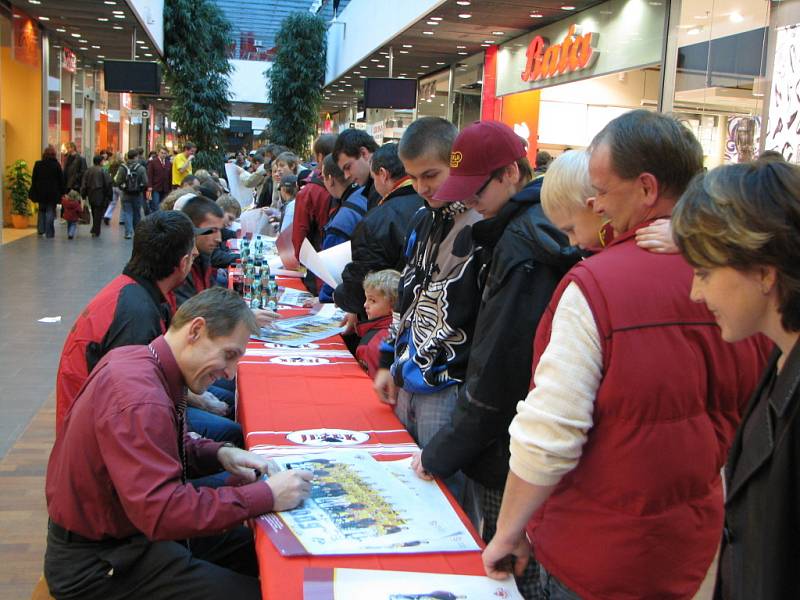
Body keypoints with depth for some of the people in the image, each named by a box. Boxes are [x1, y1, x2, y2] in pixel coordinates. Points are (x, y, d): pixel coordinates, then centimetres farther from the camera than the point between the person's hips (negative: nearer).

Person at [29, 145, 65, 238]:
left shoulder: (38, 165, 0)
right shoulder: (56, 165, -6)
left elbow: (33, 179, 5)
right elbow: (62, 180, -4)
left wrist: (34, 192, 12)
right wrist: (62, 192, 3)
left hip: (40, 192, 2)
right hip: (53, 192, -2)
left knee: (41, 210, 20)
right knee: (50, 212, 2)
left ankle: (41, 230, 15)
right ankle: (49, 233, -1)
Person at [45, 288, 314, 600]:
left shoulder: (139, 360, 0)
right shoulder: (139, 399, -31)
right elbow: (162, 511, -35)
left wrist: (220, 454, -2)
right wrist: (266, 495, -29)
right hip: (97, 565, -10)